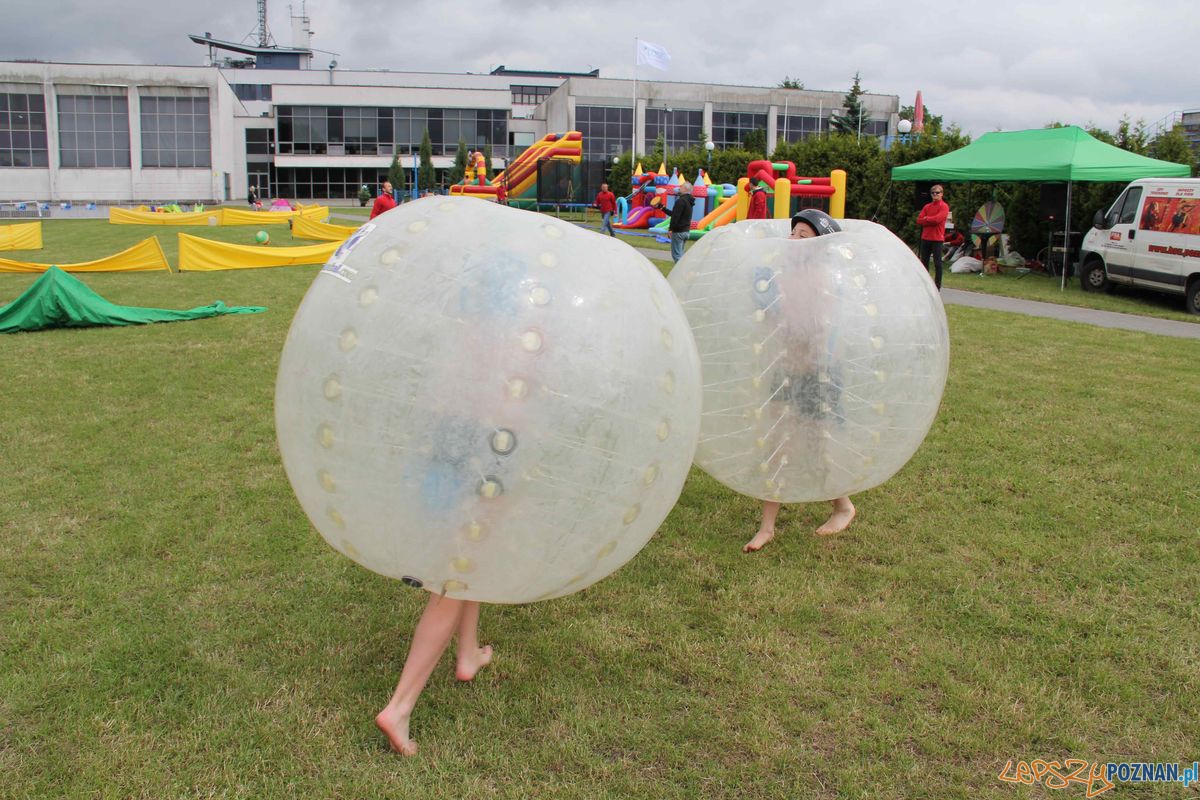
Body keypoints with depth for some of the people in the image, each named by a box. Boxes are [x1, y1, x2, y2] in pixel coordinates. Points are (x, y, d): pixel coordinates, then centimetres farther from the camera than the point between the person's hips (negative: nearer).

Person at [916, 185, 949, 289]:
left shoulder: (944, 206, -5)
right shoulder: (927, 206, 14)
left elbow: (938, 219, -19)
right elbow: (919, 220, 4)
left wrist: (926, 219, -3)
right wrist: (931, 220, -10)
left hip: (937, 239, -6)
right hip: (925, 238, 6)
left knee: (937, 262, -4)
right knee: (924, 261, 10)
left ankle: (938, 285, 0)